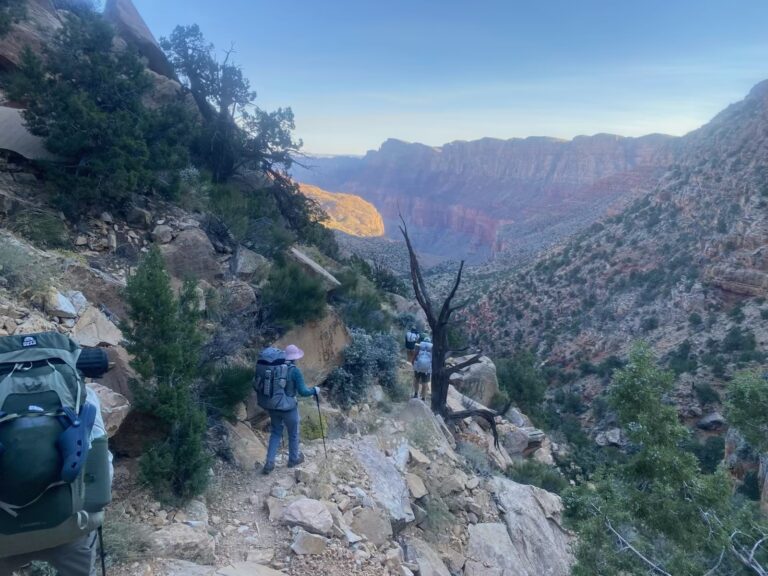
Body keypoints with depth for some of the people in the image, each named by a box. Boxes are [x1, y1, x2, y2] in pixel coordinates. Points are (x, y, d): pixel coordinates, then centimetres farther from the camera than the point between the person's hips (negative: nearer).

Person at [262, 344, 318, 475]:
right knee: (293, 434, 18)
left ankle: (269, 463, 13)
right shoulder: (295, 371, -19)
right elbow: (302, 392, -20)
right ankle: (293, 459, 36)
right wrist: (315, 391, -3)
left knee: (275, 433, 19)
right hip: (288, 408, -4)